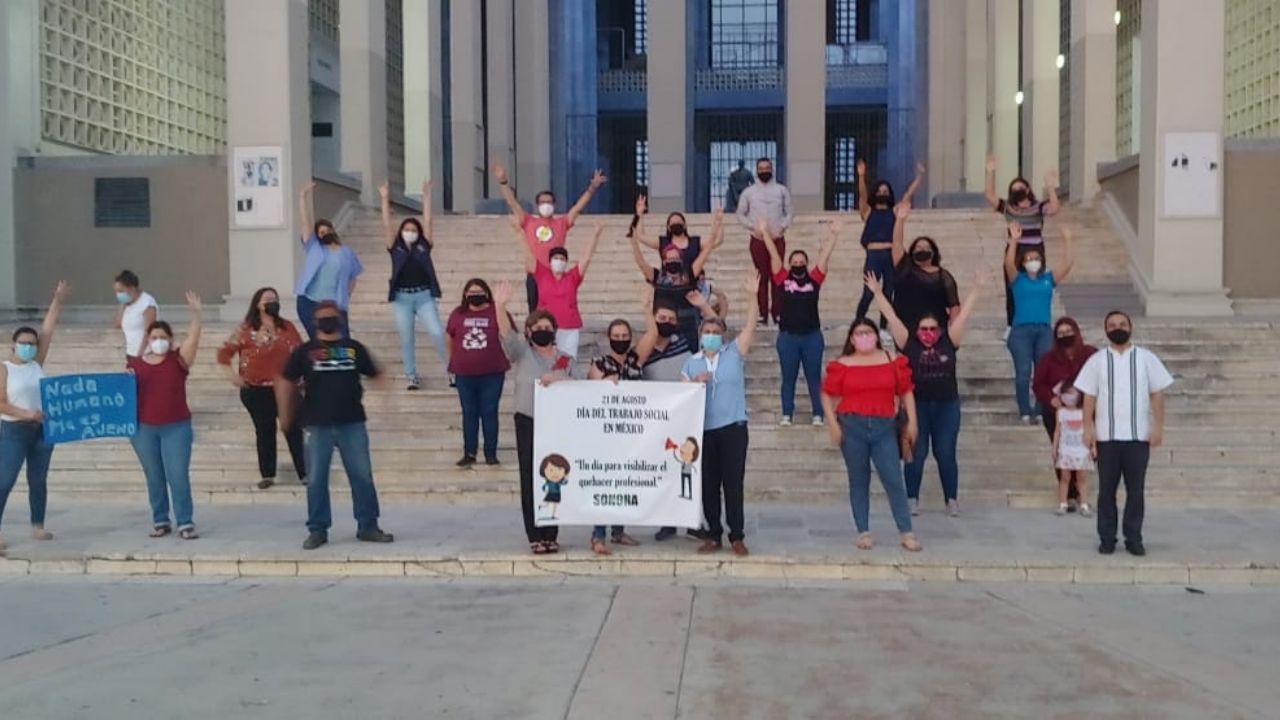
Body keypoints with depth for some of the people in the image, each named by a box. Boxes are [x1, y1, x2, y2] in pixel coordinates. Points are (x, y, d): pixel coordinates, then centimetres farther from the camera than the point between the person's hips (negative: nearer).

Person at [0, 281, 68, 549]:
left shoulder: (37, 363, 7)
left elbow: (47, 331, 5)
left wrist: (57, 302, 4)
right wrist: (25, 414, -22)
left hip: (42, 429, 5)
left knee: (38, 480, 11)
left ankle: (38, 526, 20)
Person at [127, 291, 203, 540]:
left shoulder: (179, 359, -1)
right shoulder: (135, 363, 4)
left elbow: (193, 338, -16)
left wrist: (196, 315, -30)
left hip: (176, 427, -2)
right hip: (144, 429, 2)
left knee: (178, 475, -4)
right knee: (154, 477, 10)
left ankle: (186, 523, 2)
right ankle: (160, 521, 19)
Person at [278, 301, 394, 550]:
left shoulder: (354, 348, 7)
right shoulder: (305, 351, 3)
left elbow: (375, 374, 12)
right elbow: (286, 382, 7)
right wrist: (285, 414, 2)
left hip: (352, 423, 1)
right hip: (318, 425, -1)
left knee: (362, 476, 4)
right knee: (316, 480, 4)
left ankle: (367, 526, 14)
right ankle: (317, 529, 14)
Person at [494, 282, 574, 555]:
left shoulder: (565, 358, 12)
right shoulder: (521, 351, 4)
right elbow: (506, 332, -14)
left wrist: (558, 379, -14)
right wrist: (500, 306, -31)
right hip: (528, 423, -2)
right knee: (530, 480, -3)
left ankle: (551, 535, 13)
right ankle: (535, 536, 3)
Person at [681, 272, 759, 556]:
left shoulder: (734, 354, 3)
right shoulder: (692, 362, 10)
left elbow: (750, 327, -8)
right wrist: (695, 382, -13)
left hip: (733, 428, -2)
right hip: (703, 430, 2)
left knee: (733, 484, -1)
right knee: (708, 485, 6)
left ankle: (737, 537, 5)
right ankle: (714, 536, 15)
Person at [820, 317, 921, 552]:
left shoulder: (892, 361, 6)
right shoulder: (842, 365, 2)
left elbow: (906, 392, 10)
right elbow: (828, 395, 5)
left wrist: (911, 421, 4)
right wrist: (832, 423, -4)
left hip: (883, 427, 0)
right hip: (852, 427, 0)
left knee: (894, 479, -4)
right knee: (859, 481, 7)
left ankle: (906, 533, 3)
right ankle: (864, 533, 14)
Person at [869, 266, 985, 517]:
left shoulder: (949, 343, 2)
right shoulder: (909, 344, -1)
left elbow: (963, 314, 1)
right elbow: (892, 318, -2)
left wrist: (977, 289, 0)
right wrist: (878, 293, -4)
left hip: (946, 405, 1)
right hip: (917, 405, -1)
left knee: (946, 454, 4)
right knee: (916, 453, 1)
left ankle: (952, 499, 12)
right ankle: (912, 499, 11)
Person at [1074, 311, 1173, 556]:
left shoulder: (1146, 358, 4)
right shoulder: (1097, 360, 5)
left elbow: (1157, 394, 3)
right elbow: (1089, 396, 3)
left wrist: (1158, 426, -5)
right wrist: (1088, 428, -4)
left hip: (1138, 435, 0)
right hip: (1106, 436, 0)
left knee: (1136, 489, 3)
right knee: (1106, 489, 4)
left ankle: (1134, 538, 11)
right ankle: (1107, 539, 10)